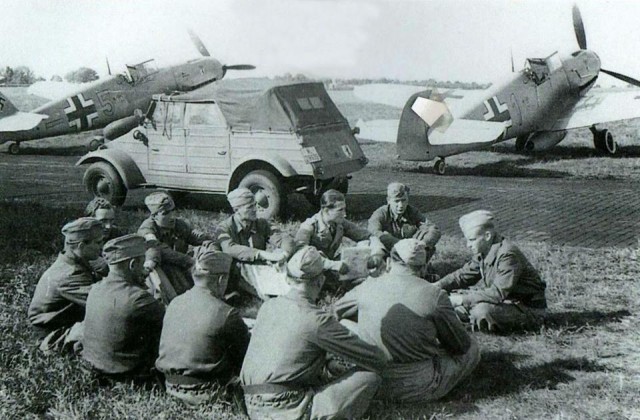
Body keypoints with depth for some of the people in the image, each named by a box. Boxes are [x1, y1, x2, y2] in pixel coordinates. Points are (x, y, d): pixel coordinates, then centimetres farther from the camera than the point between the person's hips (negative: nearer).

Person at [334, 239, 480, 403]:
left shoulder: (366, 288, -5)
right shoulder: (434, 295, -14)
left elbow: (334, 311, 15)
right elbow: (461, 345, -3)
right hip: (420, 390, -1)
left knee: (342, 325, 21)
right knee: (471, 348, 15)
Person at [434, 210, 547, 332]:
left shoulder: (508, 255, -26)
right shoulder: (483, 253, 2)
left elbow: (498, 293, -33)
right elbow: (463, 275, 12)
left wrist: (462, 299, -31)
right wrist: (437, 286, -4)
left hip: (530, 311, -8)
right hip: (506, 302, 9)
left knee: (482, 310, -33)